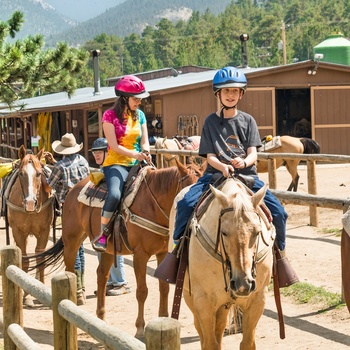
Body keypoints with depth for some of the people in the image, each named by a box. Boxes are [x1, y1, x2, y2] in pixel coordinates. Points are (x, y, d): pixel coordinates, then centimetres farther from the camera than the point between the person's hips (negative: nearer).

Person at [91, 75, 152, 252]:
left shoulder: (140, 115, 12)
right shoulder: (110, 115, -5)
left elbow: (144, 141, 7)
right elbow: (114, 146, -12)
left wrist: (146, 154, -16)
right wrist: (135, 154, -25)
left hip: (136, 164, 6)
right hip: (116, 163, -6)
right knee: (114, 194, -32)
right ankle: (102, 234, -15)